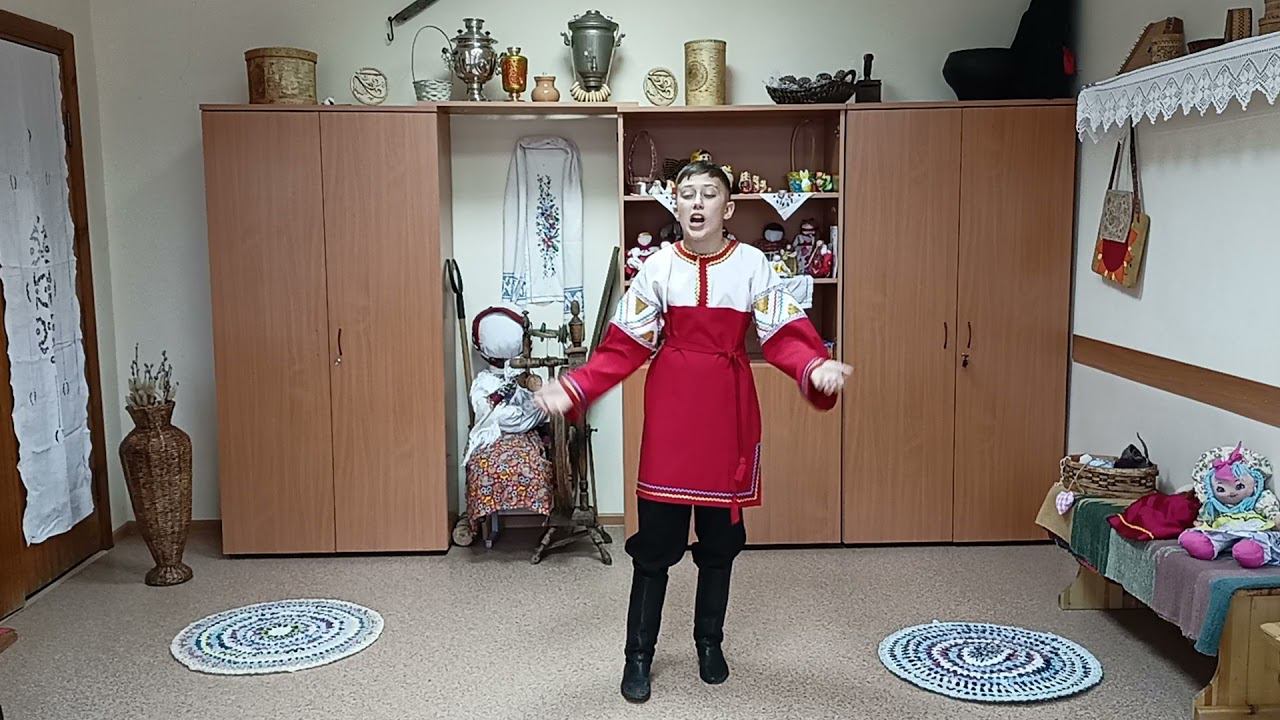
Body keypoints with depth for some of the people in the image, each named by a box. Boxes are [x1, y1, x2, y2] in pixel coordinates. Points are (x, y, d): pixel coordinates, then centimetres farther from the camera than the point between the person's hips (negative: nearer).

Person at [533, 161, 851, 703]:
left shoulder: (753, 264, -2)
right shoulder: (658, 266, -2)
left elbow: (784, 336, -7)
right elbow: (624, 347, -2)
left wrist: (816, 367, -28)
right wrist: (573, 389, -13)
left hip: (729, 408, 1)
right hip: (671, 407, 0)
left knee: (721, 535, 11)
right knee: (655, 539, 1)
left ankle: (709, 642, 30)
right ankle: (639, 654, 15)